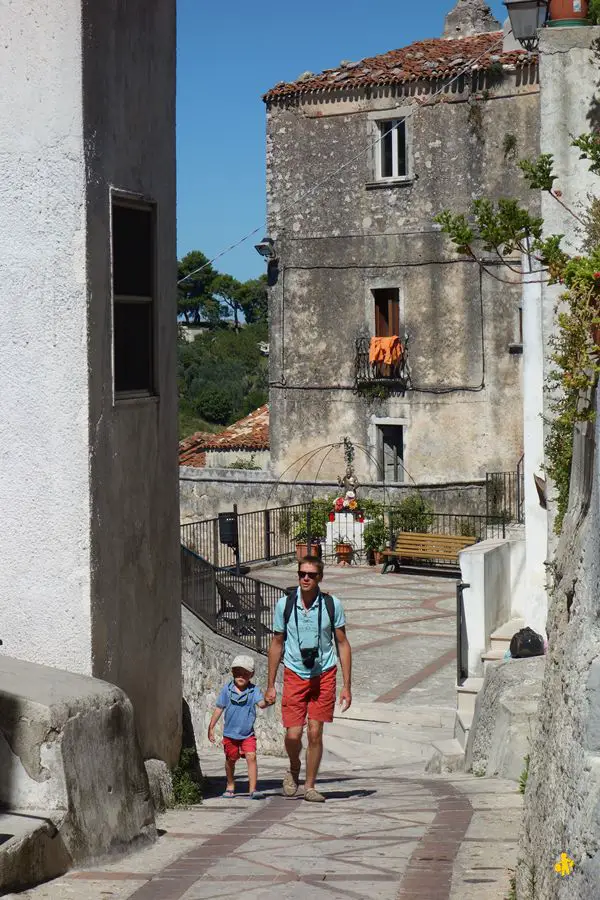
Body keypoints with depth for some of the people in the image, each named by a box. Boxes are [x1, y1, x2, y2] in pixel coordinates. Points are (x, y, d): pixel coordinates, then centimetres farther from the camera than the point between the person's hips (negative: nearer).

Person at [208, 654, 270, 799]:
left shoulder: (254, 690, -9)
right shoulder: (227, 689, -6)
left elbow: (261, 704, -24)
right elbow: (219, 708, 1)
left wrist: (266, 702, -48)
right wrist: (211, 727, 3)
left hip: (248, 734, -2)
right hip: (230, 733, 2)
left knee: (251, 757, -15)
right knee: (230, 760, 15)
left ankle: (252, 789, -12)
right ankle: (230, 786, 34)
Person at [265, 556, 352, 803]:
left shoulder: (332, 605, -5)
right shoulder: (284, 604, -3)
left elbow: (342, 644, 2)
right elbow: (277, 644, 7)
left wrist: (347, 686, -1)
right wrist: (270, 685, 7)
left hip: (324, 675, 0)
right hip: (294, 674, 0)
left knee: (315, 733, -4)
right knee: (293, 734, -6)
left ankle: (310, 786, 10)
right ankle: (294, 770, 25)